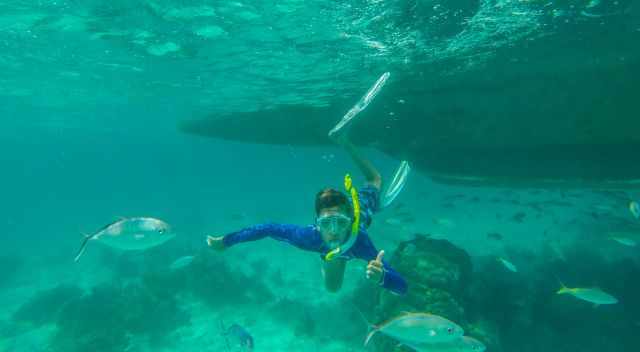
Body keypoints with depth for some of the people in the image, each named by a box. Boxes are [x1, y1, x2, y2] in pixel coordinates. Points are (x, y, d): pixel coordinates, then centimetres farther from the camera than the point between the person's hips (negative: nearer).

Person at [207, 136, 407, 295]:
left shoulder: (360, 243, -50)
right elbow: (268, 228, -32)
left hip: (360, 208, 0)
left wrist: (381, 276, -74)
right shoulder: (310, 237, -47)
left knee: (374, 181, 34)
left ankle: (345, 143, 46)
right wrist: (225, 241, -23)